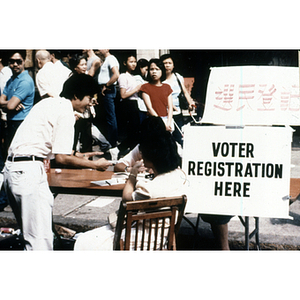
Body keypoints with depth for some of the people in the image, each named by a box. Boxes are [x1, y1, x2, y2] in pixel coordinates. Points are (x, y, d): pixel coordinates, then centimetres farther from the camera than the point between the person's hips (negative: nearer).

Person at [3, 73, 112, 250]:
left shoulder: (50, 103, 18)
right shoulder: (66, 113, -10)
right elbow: (61, 158, -13)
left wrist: (77, 155, 23)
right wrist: (95, 165, -3)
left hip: (13, 167, 10)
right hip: (28, 171, -10)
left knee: (31, 232, 18)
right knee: (41, 237, -7)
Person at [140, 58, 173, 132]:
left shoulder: (167, 87, 14)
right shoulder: (145, 87, 2)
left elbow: (170, 107, 7)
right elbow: (150, 108, -6)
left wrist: (168, 123, -9)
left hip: (168, 120, 3)